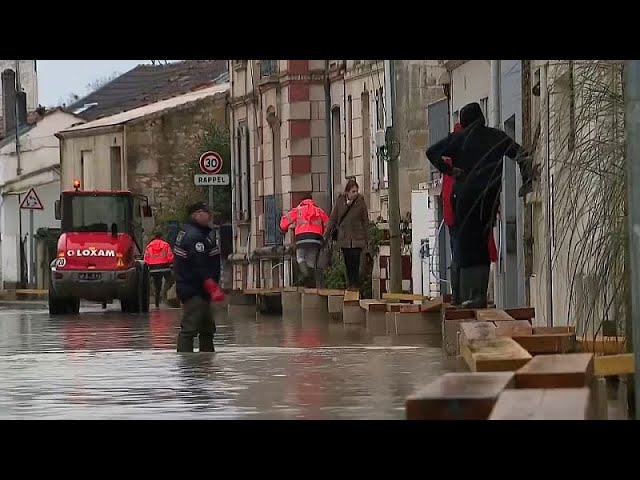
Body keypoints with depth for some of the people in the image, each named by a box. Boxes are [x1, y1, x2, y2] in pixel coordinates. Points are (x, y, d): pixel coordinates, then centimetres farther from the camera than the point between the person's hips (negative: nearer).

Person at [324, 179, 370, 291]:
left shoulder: (361, 202, -1)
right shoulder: (339, 201, 1)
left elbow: (365, 222, 3)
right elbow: (333, 219, 5)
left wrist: (366, 241, 1)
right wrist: (326, 235, 1)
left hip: (357, 238, -1)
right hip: (344, 238, 2)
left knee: (355, 262, -8)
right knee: (348, 263, 4)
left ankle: (355, 284, -2)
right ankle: (350, 284, 13)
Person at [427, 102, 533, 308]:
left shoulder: (459, 138, 3)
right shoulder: (497, 136, 9)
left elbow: (432, 152, -4)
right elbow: (521, 155, 4)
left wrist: (448, 170, 2)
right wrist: (527, 184, 7)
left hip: (468, 194, -2)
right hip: (491, 196, 2)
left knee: (466, 244, 3)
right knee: (483, 243, 10)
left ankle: (471, 295, -6)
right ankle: (481, 295, 4)